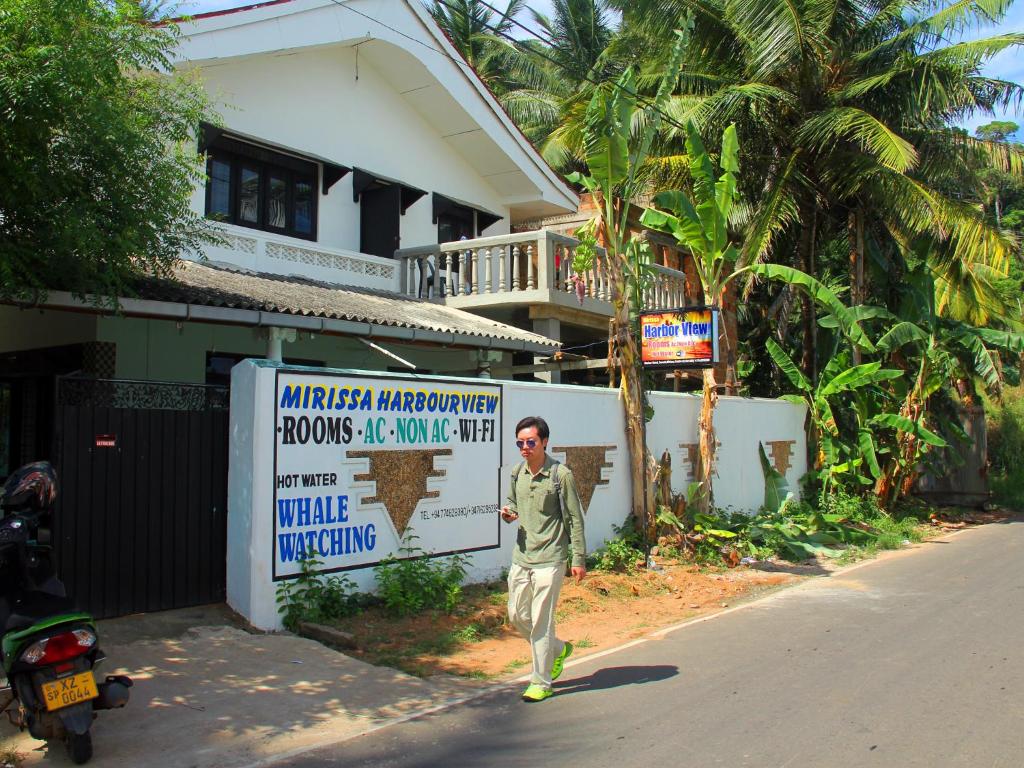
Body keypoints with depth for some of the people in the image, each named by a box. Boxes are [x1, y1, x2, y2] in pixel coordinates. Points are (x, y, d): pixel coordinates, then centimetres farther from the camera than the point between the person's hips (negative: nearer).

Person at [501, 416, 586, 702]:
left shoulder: (561, 474, -12)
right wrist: (508, 513, -1)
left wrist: (579, 559, -9)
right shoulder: (517, 473, 6)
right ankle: (559, 649, 36)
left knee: (541, 622, -2)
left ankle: (542, 683, 13)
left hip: (549, 559, -7)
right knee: (517, 616, 13)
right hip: (521, 557, 7)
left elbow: (575, 518, -9)